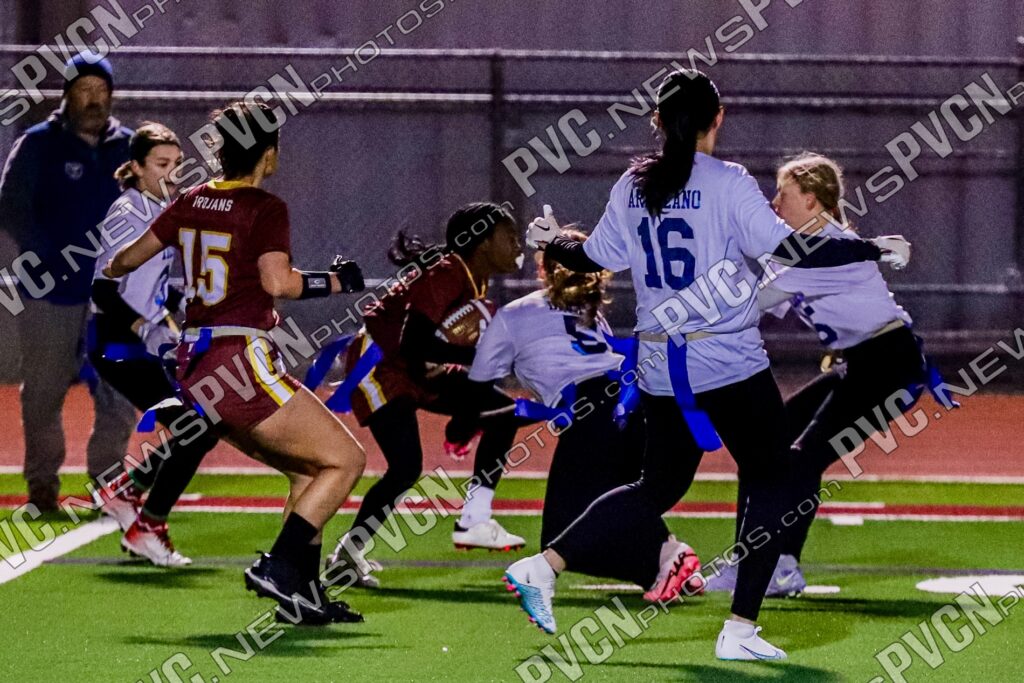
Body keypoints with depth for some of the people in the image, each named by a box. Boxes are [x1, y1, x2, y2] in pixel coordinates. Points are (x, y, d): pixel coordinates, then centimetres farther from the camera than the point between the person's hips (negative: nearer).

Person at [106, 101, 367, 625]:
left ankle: (304, 593, 10)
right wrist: (333, 282, -5)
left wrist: (110, 271, 45)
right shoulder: (265, 209, -8)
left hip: (195, 366, 8)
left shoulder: (193, 202, 12)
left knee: (311, 472, 16)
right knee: (346, 459, -4)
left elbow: (130, 257, 24)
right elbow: (277, 281, -21)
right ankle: (279, 568, -13)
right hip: (239, 364, -8)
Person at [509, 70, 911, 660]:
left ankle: (544, 566, 11)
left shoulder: (632, 187, 5)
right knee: (770, 483, 5)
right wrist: (876, 251, -10)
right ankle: (741, 630, -3)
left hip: (661, 368, 6)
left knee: (661, 484, 21)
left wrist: (552, 241, 35)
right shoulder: (728, 183, -11)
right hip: (731, 366, -6)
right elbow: (791, 249, -19)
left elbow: (593, 259, 14)